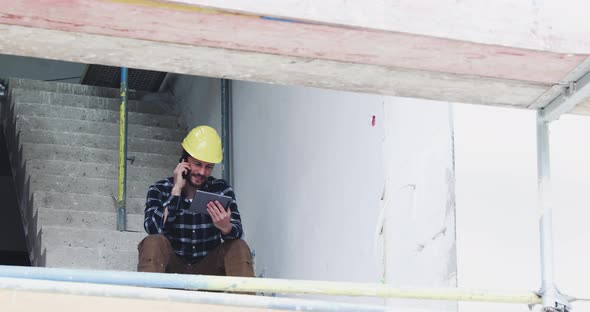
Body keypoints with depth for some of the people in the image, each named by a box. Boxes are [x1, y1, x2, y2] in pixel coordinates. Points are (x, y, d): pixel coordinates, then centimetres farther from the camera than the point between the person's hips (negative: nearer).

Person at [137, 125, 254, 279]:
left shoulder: (221, 190, 0)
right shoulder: (160, 190, -4)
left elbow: (237, 231, -12)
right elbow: (153, 229, -21)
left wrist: (226, 228, -37)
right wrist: (176, 190, -20)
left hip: (208, 269, 1)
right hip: (173, 268, -1)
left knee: (239, 247, -24)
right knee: (153, 243, -29)